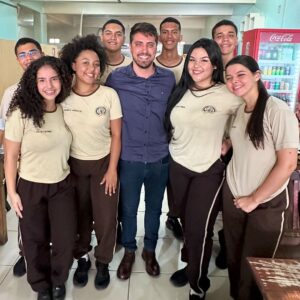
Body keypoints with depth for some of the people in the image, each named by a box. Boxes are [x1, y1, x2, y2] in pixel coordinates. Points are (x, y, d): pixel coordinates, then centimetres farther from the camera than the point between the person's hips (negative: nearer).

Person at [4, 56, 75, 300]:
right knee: (35, 241, 13)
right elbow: (11, 156, -8)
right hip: (30, 187, -2)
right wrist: (12, 191, -7)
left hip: (62, 185, 3)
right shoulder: (21, 114, -15)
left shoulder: (66, 110, -3)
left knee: (66, 240, 8)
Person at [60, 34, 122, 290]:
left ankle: (103, 263, 29)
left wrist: (112, 169, -8)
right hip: (74, 165, 2)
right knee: (79, 216, 13)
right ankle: (82, 259, 36)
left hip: (103, 163, -1)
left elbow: (116, 135, -6)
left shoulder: (109, 95, -11)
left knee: (105, 217, 5)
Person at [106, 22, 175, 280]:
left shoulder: (169, 79, -2)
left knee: (154, 208, 17)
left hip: (160, 158, 2)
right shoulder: (116, 78, -8)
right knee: (128, 209, 15)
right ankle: (129, 251, 39)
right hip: (129, 159, -1)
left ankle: (150, 250, 40)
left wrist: (169, 142, 10)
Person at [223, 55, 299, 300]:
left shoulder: (278, 111, -17)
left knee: (254, 268, 11)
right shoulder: (237, 110, 3)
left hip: (266, 204, -5)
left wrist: (254, 199, -13)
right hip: (233, 198, 5)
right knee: (234, 260, 17)